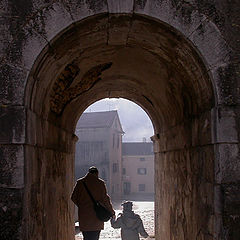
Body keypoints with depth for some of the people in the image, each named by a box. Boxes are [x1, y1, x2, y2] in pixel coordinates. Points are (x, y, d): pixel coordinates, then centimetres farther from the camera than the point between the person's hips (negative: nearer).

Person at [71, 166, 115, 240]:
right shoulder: (100, 183, -4)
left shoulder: (80, 182, 1)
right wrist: (111, 212, 8)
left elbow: (73, 198, 2)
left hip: (84, 216, 1)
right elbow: (105, 199, -4)